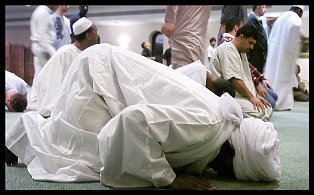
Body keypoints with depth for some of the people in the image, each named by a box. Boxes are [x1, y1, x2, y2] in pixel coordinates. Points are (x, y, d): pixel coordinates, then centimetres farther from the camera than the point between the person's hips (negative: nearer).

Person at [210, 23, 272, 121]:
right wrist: (251, 97, -17)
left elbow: (248, 77, 24)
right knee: (257, 113, -26)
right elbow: (234, 79, -21)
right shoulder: (227, 49, -13)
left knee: (268, 109, -1)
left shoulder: (242, 52, 20)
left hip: (242, 95, 11)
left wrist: (257, 95, 11)